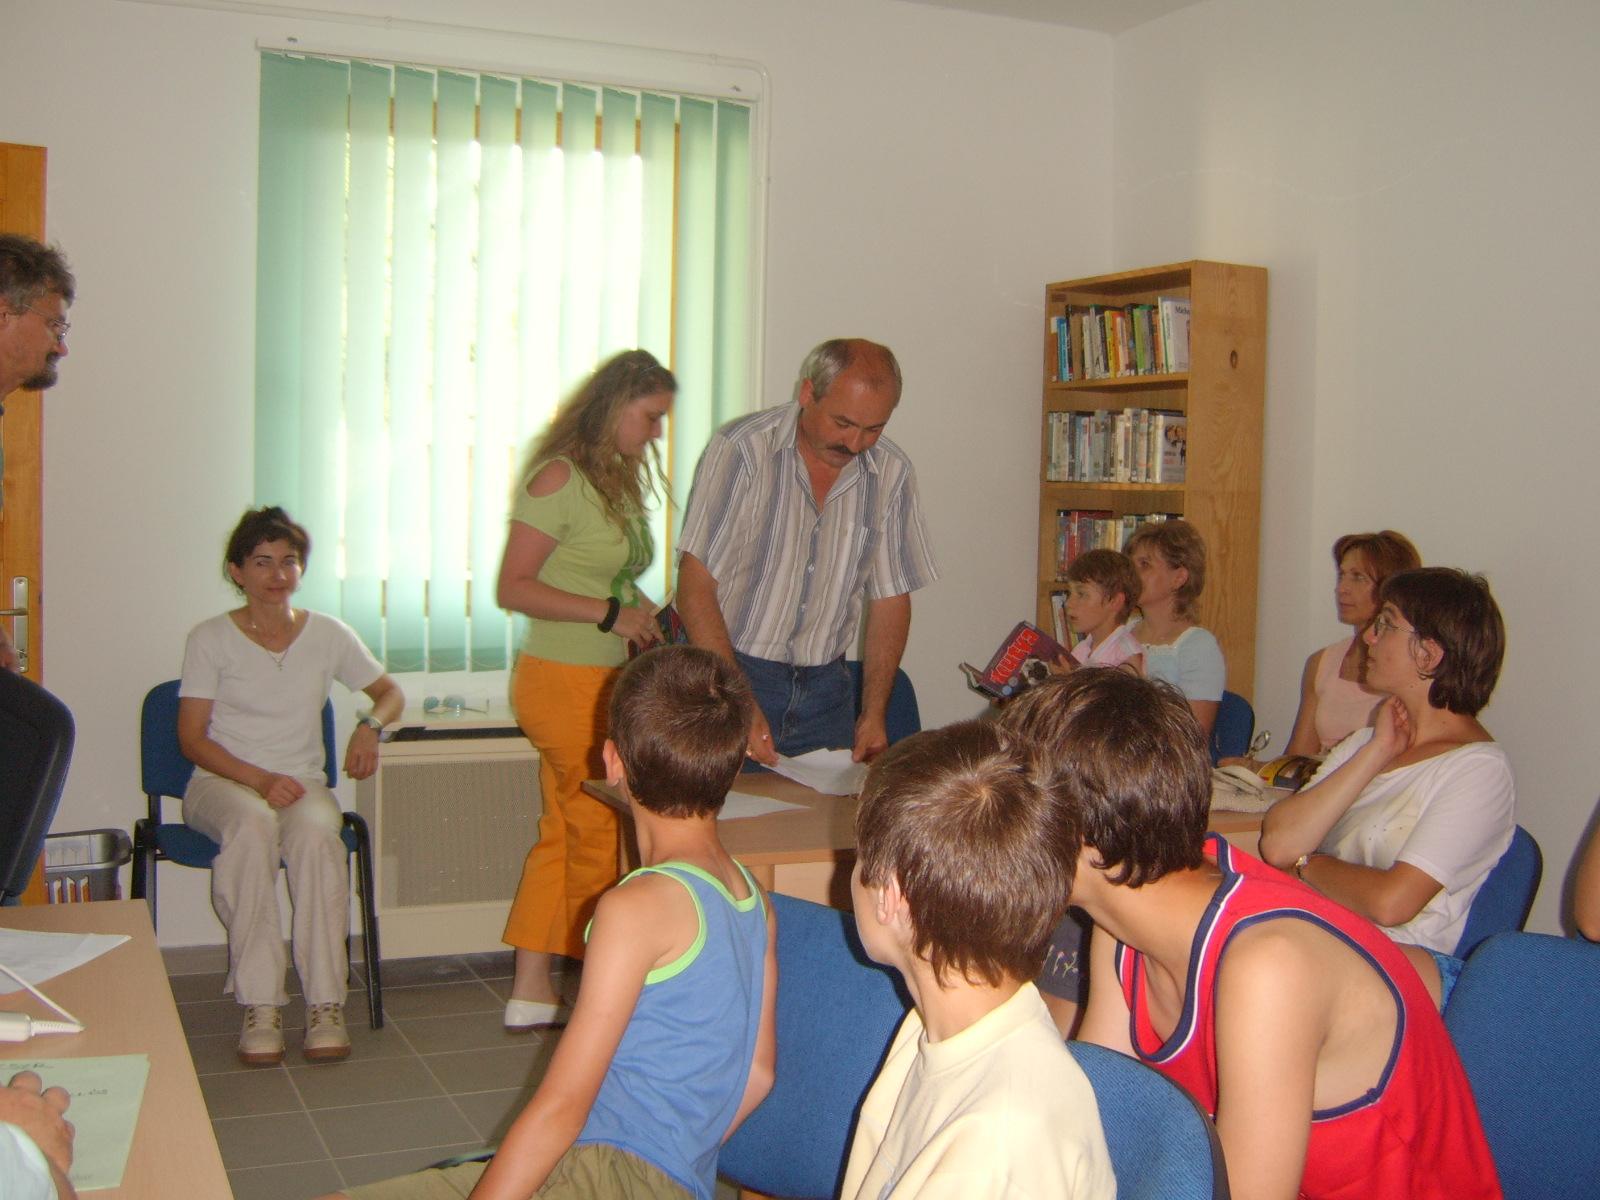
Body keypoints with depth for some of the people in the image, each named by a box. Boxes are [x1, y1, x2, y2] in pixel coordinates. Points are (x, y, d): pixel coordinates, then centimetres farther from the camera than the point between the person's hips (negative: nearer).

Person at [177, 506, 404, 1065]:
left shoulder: (328, 635, 6)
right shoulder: (210, 639, 0)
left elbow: (391, 692, 17)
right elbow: (192, 739, -3)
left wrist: (370, 725, -7)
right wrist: (260, 780, -19)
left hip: (302, 783, 2)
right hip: (222, 783, -1)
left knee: (317, 832, -35)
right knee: (253, 824, -38)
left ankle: (325, 1004, -32)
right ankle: (260, 1006, -35)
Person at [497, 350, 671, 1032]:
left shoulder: (618, 481, 13)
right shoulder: (560, 477, -13)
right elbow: (513, 588, -16)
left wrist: (641, 618, 3)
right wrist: (609, 612, -19)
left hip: (601, 681, 9)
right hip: (565, 682, -9)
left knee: (564, 837, 11)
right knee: (605, 839, -1)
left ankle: (532, 994, 19)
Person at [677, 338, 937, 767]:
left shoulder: (892, 473, 0)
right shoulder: (741, 449, -12)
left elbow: (890, 599, 7)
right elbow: (696, 586, -15)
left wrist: (873, 715, -1)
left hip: (824, 685, 4)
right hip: (726, 670, -3)